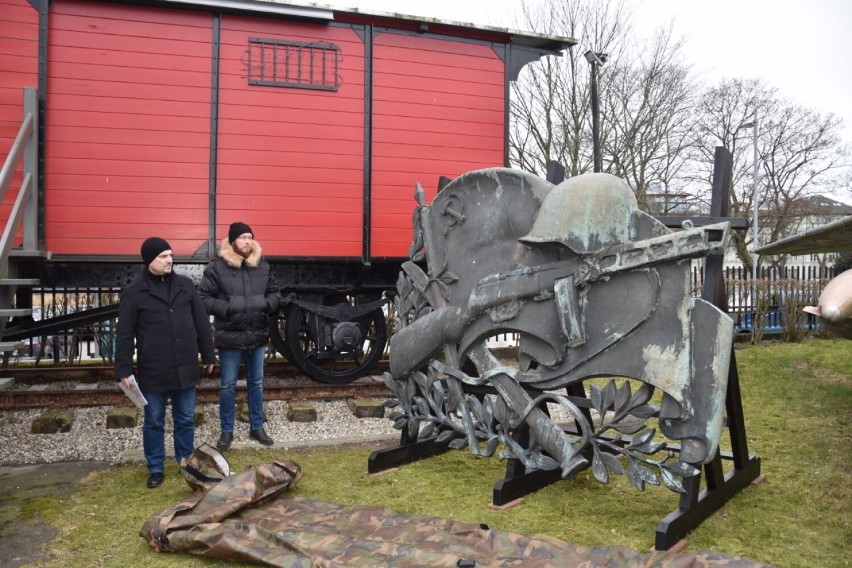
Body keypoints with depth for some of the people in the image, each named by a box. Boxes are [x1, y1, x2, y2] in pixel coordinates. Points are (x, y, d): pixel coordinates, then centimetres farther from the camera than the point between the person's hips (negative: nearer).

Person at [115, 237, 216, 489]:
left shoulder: (185, 285, 4)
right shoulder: (134, 293, -5)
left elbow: (202, 323, 9)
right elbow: (124, 335, -4)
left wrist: (208, 355, 10)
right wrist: (124, 370, -7)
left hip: (185, 369, 3)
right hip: (152, 372, -2)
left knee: (186, 420, 14)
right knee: (154, 422, 11)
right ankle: (155, 469, 26)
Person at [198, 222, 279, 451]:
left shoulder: (262, 265, 3)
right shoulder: (217, 266, -9)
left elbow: (273, 292, 12)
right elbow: (203, 298, -8)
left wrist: (268, 305, -8)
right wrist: (227, 308, -19)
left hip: (258, 335, 4)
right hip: (230, 337, -3)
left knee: (257, 383, 14)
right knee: (228, 386, 7)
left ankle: (257, 427, 29)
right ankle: (227, 431, 23)